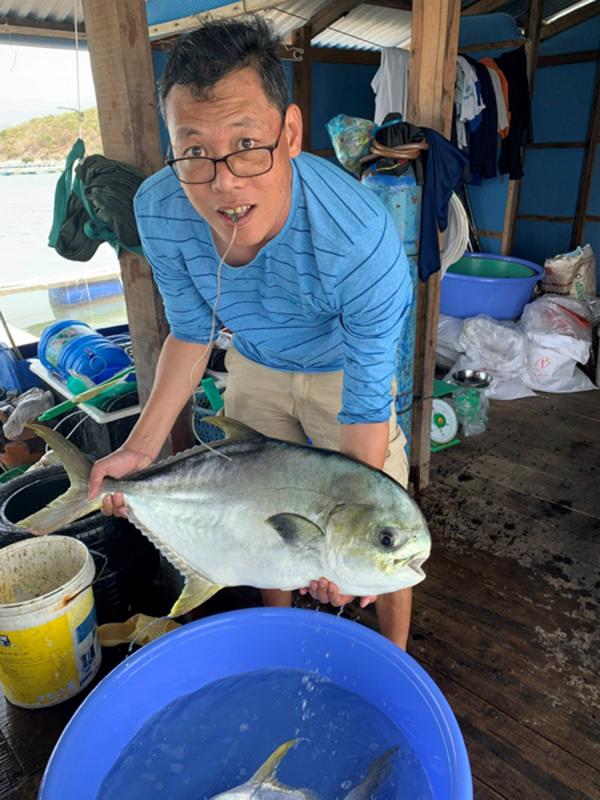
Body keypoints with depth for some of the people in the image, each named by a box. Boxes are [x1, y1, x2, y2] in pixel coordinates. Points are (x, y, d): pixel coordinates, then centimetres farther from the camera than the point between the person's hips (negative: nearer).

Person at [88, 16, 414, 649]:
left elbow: (366, 403, -30)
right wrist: (142, 447, -14)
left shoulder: (361, 239, -40)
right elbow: (191, 332, -10)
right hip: (254, 364, 4)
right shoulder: (159, 210, -26)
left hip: (343, 366, -3)